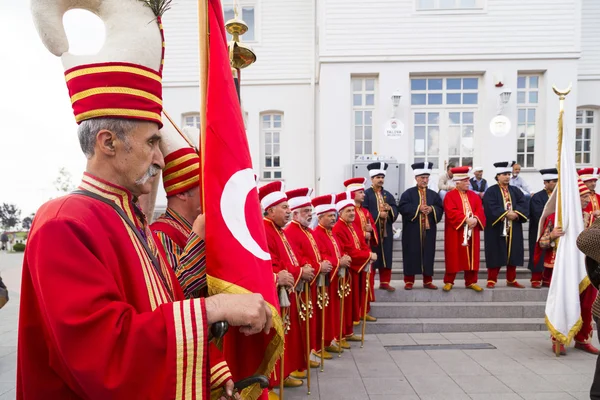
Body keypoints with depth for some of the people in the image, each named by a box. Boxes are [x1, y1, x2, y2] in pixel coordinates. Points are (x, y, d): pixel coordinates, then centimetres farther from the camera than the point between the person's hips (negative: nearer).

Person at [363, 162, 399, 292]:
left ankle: (384, 282, 17)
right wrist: (378, 214, -17)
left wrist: (390, 209, -11)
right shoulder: (366, 194, -3)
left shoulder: (388, 195, 14)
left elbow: (396, 210, 10)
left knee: (386, 256, 8)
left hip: (386, 231, 5)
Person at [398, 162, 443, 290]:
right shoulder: (408, 193, 0)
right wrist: (418, 208, -18)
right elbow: (402, 207, -11)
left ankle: (427, 281, 16)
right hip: (412, 229, -3)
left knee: (428, 254, 6)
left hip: (428, 229, 3)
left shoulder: (433, 194, 11)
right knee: (411, 254, 0)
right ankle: (409, 281, 8)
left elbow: (440, 209, 6)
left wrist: (432, 209, -13)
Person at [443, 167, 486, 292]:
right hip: (456, 232, -5)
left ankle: (471, 282, 18)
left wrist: (475, 219, -18)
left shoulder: (474, 196, 12)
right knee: (454, 257, 0)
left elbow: (480, 210, 2)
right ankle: (448, 281, 10)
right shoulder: (450, 196, -5)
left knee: (472, 257, 8)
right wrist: (465, 219, -25)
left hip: (472, 232, 5)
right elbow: (452, 212, -17)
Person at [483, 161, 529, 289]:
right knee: (496, 254, -1)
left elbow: (523, 204, 0)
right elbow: (491, 207, -16)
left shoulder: (516, 191, 13)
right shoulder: (491, 191, -3)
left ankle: (511, 280, 20)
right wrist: (506, 213, -21)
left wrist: (516, 213, -18)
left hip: (513, 229, 5)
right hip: (497, 228, -5)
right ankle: (491, 280, 6)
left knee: (513, 254, 9)